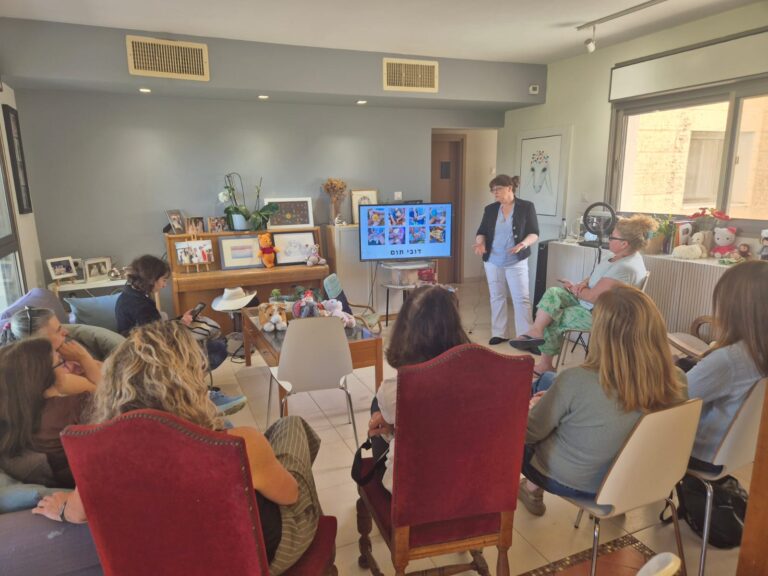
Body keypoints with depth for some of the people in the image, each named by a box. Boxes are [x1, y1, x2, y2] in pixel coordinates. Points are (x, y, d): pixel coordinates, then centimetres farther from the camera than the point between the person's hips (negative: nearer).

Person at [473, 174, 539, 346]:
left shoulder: (526, 207, -4)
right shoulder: (490, 209, 6)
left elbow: (534, 233, -5)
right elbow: (482, 232, 7)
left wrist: (525, 243, -25)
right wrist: (480, 242, -15)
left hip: (516, 262, -3)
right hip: (492, 261, 4)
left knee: (522, 298, -3)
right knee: (496, 297, 10)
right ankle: (498, 333, 20)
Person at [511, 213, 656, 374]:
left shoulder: (625, 267, -29)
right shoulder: (627, 255, 4)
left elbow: (593, 297, -28)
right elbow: (599, 276, 18)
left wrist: (573, 288, -9)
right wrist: (584, 283, -4)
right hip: (590, 302, 10)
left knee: (551, 321, -5)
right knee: (553, 292, -6)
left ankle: (545, 364, 13)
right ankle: (536, 331, -20)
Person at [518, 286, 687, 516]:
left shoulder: (576, 381, -36)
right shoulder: (677, 382, -20)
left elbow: (529, 432, -19)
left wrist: (534, 406, 4)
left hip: (564, 480, -4)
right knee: (543, 382, 19)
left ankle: (533, 489, 37)